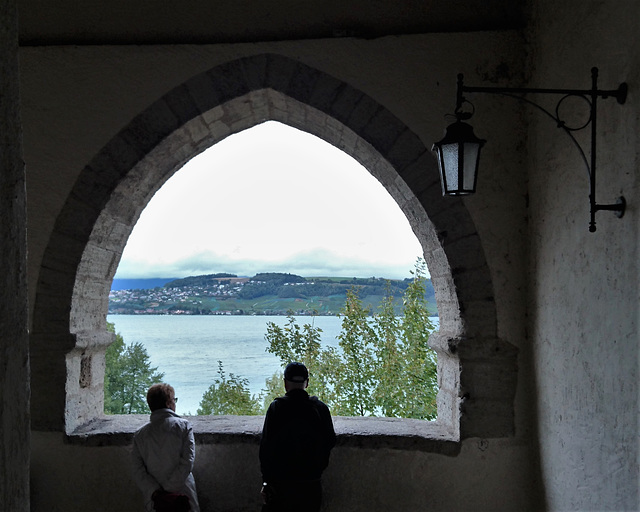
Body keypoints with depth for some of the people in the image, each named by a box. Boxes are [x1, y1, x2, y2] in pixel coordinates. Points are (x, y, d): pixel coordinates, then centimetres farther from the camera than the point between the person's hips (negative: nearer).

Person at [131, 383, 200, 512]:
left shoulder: (139, 435, 2)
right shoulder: (184, 426, -7)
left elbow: (138, 471, -5)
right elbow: (187, 463, -15)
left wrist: (155, 492, -10)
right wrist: (169, 489, -11)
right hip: (183, 498, -3)